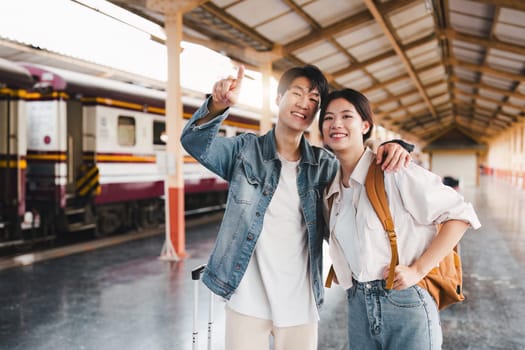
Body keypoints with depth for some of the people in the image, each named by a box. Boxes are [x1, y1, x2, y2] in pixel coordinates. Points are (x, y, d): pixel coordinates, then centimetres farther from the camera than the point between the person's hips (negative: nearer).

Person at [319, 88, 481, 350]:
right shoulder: (332, 188, 7)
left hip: (405, 302, -5)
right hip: (357, 304, 6)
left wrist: (418, 270, -15)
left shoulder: (393, 171, -13)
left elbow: (460, 214, -12)